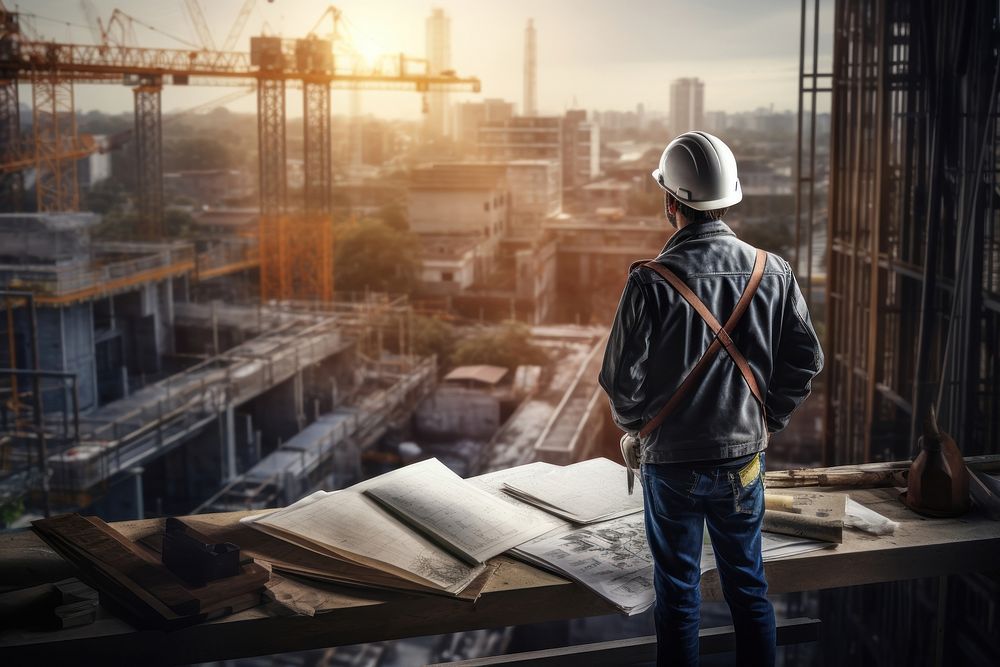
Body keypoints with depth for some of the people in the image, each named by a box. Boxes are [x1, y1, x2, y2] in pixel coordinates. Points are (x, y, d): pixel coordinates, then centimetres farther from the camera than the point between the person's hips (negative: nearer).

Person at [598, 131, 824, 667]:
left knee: (677, 592, 13)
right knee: (748, 587, 18)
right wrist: (767, 421, 11)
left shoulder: (651, 283, -19)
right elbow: (805, 361, -2)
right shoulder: (772, 272, -8)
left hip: (670, 461, -3)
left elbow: (621, 380, -15)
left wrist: (634, 428, 5)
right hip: (743, 459, 3)